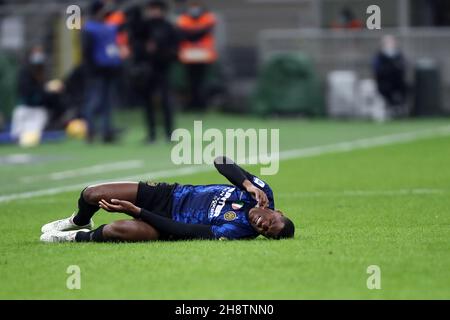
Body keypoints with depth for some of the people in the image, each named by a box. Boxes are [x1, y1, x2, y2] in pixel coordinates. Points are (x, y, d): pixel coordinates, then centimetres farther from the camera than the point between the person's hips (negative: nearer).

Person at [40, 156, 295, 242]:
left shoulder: (233, 232, -30)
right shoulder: (263, 192, -14)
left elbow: (178, 230, -28)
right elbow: (222, 161, -10)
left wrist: (134, 210, -27)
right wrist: (248, 183, -28)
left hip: (169, 221, -6)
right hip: (171, 194, 6)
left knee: (115, 230, -30)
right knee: (91, 195, 0)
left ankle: (77, 237, 7)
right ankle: (79, 222, 39)